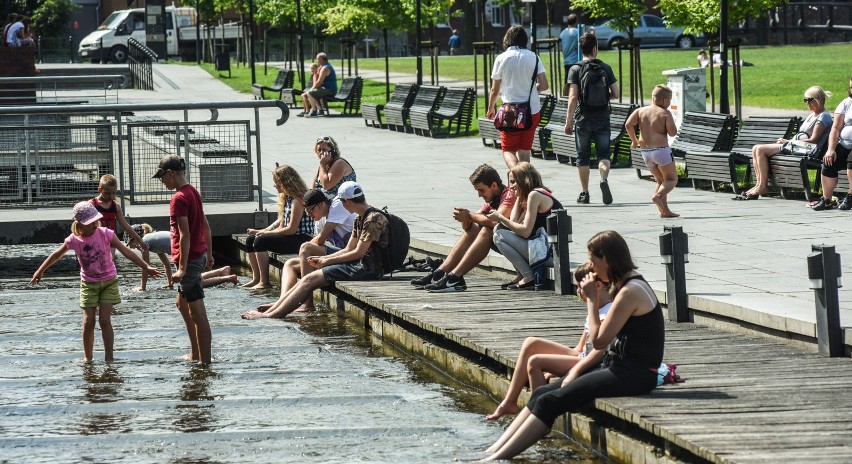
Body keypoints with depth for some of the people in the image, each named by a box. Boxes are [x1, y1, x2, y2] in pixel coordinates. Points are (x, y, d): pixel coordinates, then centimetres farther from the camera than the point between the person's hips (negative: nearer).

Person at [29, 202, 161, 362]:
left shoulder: (105, 234, -15)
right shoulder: (74, 240, -11)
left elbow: (126, 251, -14)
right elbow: (56, 256, 6)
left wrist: (145, 267, -19)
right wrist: (40, 271, 17)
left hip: (108, 282, -1)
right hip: (88, 284, 1)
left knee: (104, 320, -10)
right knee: (88, 322, -4)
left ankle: (109, 358, -4)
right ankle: (87, 358, 10)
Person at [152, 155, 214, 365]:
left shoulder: (179, 199, -18)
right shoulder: (193, 192, 10)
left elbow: (185, 235, -23)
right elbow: (206, 227, 17)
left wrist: (182, 268, -23)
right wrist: (209, 255, 25)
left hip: (189, 259, -10)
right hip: (200, 255, 10)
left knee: (197, 312, -5)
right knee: (182, 304, 22)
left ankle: (205, 360, -2)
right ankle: (195, 354, 27)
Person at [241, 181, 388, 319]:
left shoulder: (374, 218, -14)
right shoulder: (360, 219, 19)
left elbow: (359, 252, -16)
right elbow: (349, 249, 19)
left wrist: (328, 261, -7)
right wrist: (323, 259, 6)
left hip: (368, 268, -10)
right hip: (359, 264, 10)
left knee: (311, 279, -14)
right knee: (309, 278, 0)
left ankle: (270, 315, -15)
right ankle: (274, 309, -4)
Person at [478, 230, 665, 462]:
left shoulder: (630, 292, -17)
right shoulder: (627, 285, 15)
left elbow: (598, 341, -16)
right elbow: (603, 342, 18)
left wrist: (592, 299, -9)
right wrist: (578, 368, 8)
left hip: (633, 374, -10)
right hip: (619, 366, 10)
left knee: (551, 401, -16)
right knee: (542, 393, 1)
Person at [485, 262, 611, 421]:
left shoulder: (608, 313, -18)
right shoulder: (595, 310, 15)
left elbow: (600, 351, -26)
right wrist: (551, 370, 11)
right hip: (582, 357, 11)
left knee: (535, 361, -19)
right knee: (531, 344, 3)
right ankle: (509, 402, 1)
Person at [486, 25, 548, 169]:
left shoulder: (502, 59, -5)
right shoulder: (533, 57, 0)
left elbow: (495, 90, 0)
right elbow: (543, 85, -3)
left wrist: (491, 107, 17)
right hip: (532, 111, 2)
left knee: (508, 150, 2)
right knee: (525, 151, 14)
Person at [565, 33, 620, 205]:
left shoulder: (575, 70, -6)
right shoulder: (606, 68, 1)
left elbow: (573, 97, -12)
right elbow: (616, 94, 2)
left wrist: (568, 121, -8)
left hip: (583, 119, -1)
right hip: (602, 119, 1)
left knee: (583, 158, 9)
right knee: (603, 154, 5)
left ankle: (585, 193, 12)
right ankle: (604, 179, -24)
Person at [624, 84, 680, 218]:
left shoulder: (641, 111, 7)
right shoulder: (665, 113, -6)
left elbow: (628, 124, -5)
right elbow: (673, 132, -11)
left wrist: (634, 140, 9)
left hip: (645, 151, 6)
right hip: (661, 150, -6)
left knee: (660, 180, 17)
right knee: (672, 179, 4)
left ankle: (664, 210, 7)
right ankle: (657, 196, -24)